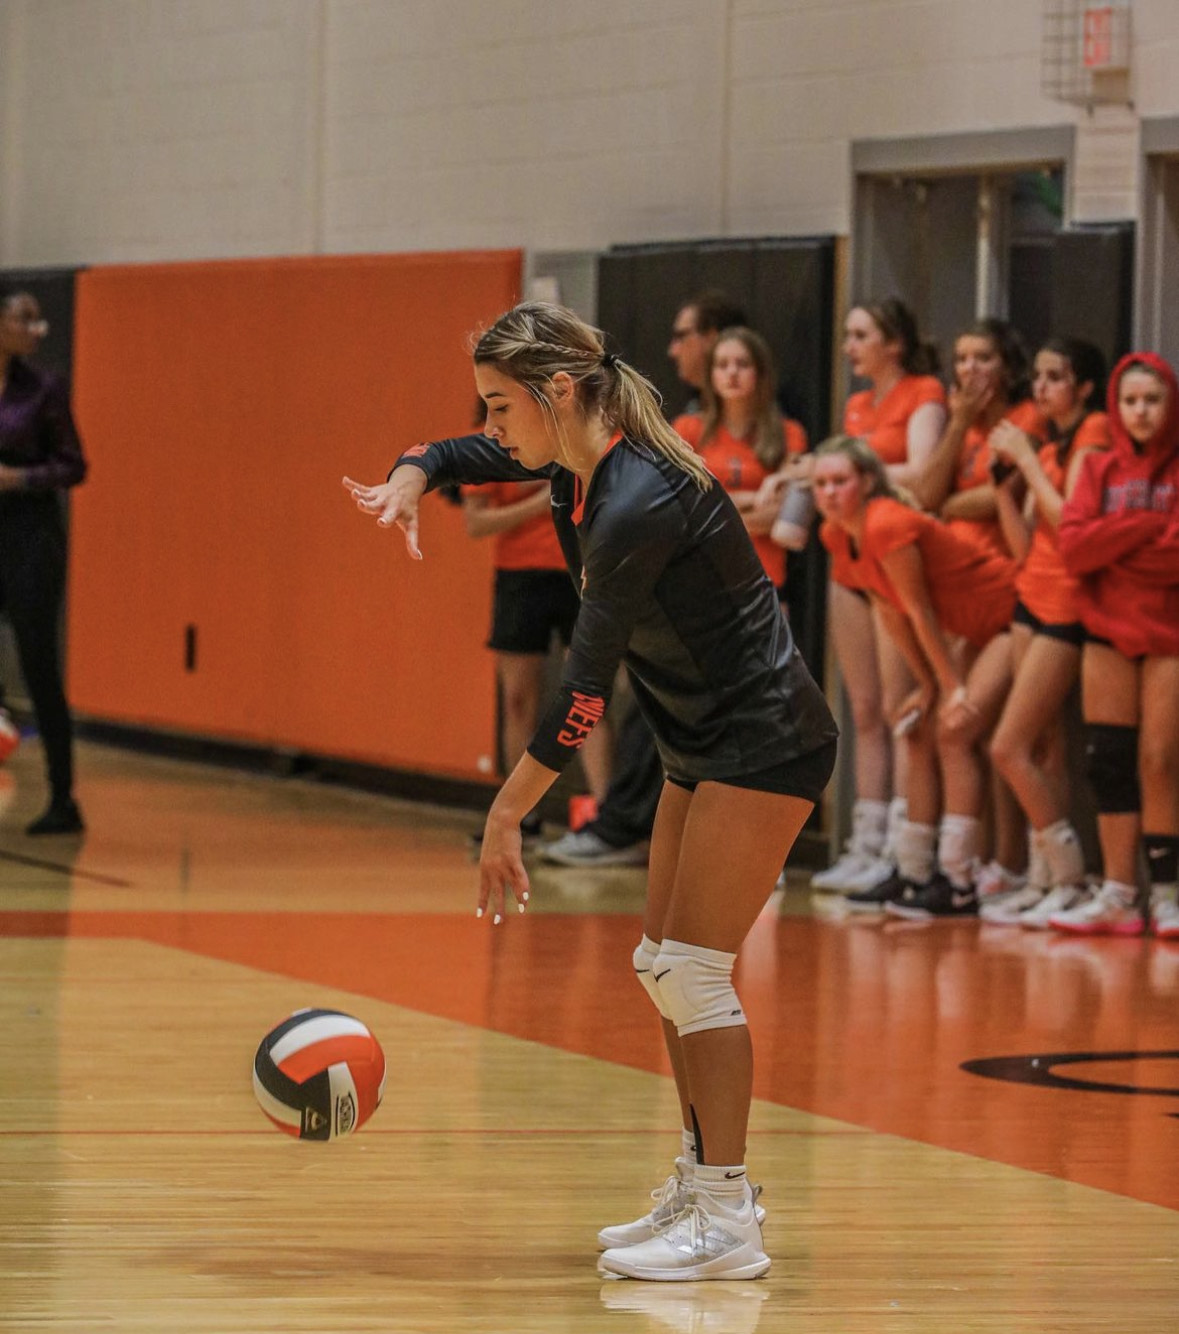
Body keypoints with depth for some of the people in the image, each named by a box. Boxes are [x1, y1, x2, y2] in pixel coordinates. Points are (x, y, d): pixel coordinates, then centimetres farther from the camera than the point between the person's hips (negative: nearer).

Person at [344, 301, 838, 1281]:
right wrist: (411, 477, -6)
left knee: (693, 969, -12)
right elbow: (465, 456, 19)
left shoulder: (636, 505, -28)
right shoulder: (574, 465, 0)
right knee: (663, 968, 12)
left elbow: (587, 686, -27)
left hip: (768, 743, -10)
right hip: (705, 747, 10)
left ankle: (728, 1225, -10)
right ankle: (704, 1188, 21)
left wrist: (508, 813, -24)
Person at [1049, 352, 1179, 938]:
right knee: (1109, 761, 1)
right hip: (1109, 631, 3)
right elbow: (1073, 548, -6)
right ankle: (1118, 895, 6)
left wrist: (1113, 546, -10)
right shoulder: (1100, 470, 8)